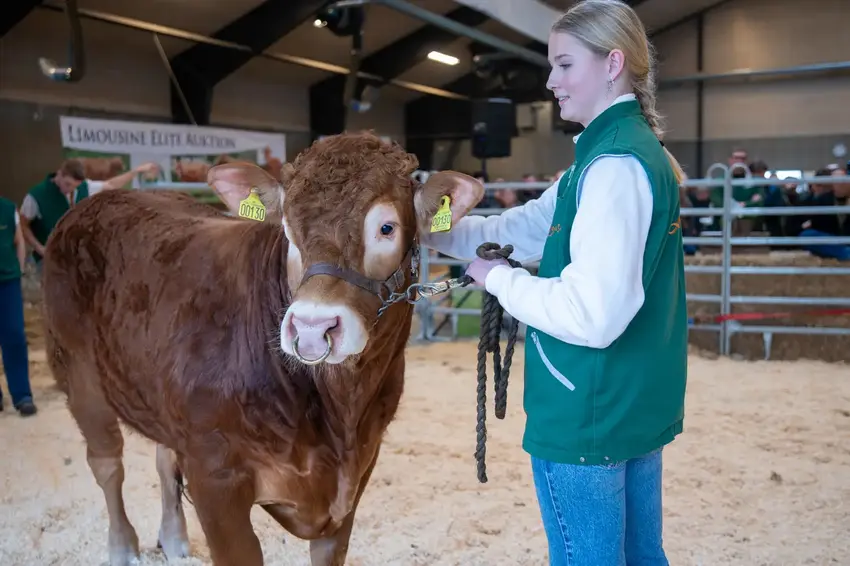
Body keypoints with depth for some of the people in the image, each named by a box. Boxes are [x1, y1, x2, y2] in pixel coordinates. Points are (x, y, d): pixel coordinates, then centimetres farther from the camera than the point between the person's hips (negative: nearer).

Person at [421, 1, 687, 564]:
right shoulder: (641, 151, 11)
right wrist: (430, 229, 9)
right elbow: (522, 228, 15)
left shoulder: (615, 164, -20)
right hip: (642, 408, 9)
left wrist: (501, 279, -15)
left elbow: (592, 315, -29)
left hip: (588, 421, -9)